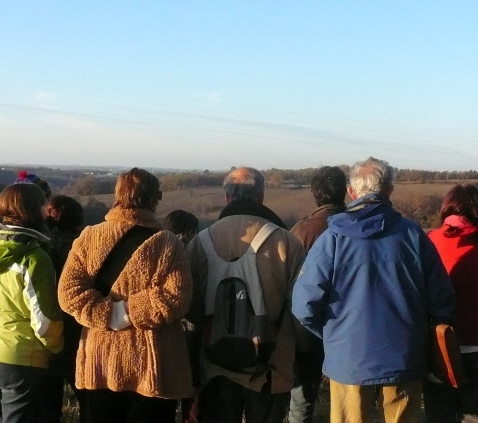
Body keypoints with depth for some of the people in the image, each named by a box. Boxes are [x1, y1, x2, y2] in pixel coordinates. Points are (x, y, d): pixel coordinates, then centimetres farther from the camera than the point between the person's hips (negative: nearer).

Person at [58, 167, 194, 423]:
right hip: (152, 364, -3)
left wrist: (107, 314, -9)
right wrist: (131, 311, -10)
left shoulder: (88, 238, 1)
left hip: (100, 360, 3)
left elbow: (69, 291, -7)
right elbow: (175, 298, -17)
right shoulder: (167, 244, -7)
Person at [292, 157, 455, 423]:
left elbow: (304, 305, -12)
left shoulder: (333, 239, -10)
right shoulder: (413, 235, -6)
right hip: (405, 358, 1)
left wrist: (332, 335, 7)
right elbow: (442, 300, -4)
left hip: (349, 359, -1)